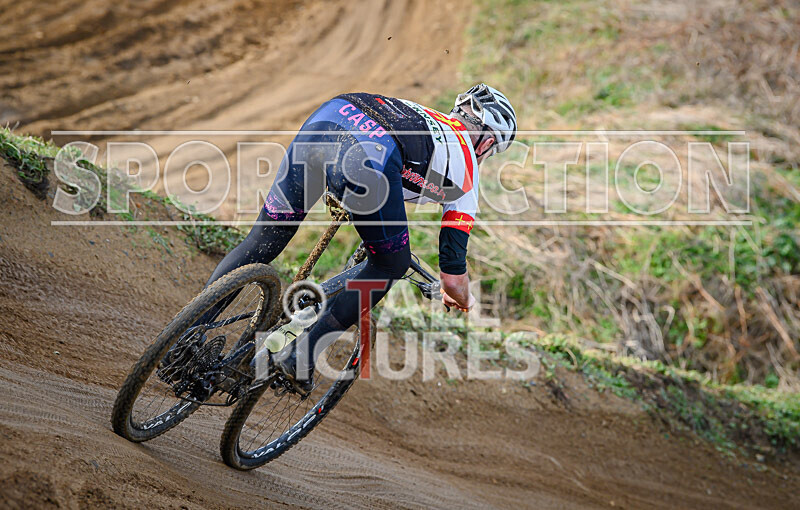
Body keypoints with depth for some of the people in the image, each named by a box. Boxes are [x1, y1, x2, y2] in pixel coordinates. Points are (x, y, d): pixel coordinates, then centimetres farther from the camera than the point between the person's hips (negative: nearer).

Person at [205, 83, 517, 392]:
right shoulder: (466, 170, 28)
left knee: (264, 241, 17)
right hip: (369, 156, -5)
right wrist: (463, 299, 50)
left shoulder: (421, 114, 42)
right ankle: (301, 355, 12)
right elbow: (453, 273, 27)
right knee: (392, 265, 19)